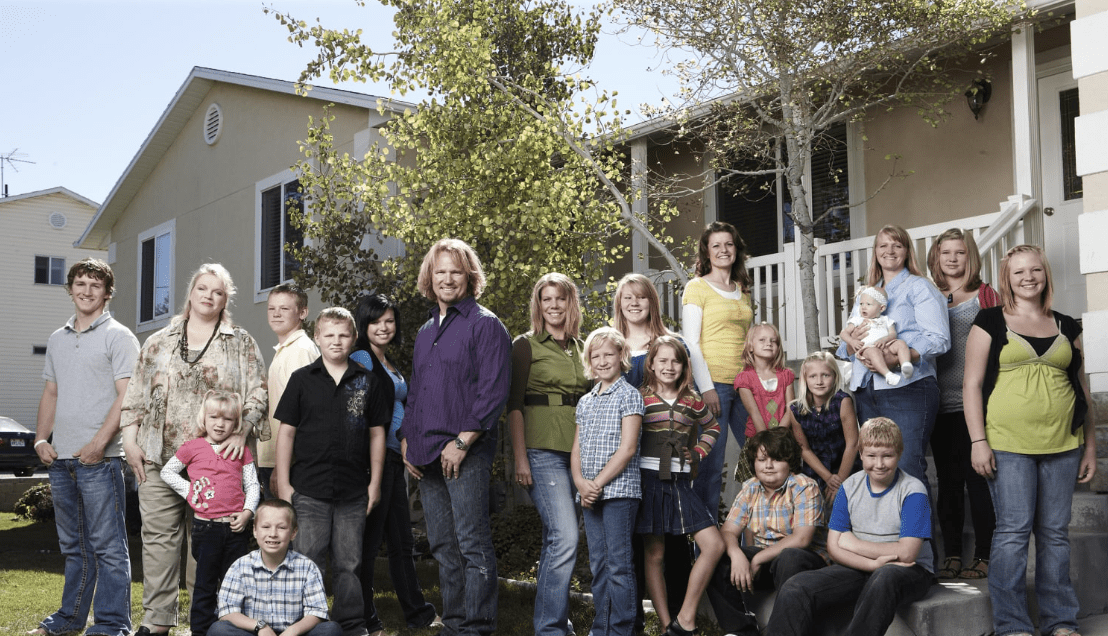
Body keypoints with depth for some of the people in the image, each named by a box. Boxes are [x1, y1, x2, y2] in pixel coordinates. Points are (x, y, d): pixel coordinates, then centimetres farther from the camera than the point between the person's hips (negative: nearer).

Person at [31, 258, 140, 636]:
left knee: (107, 546, -4)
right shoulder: (58, 339, 17)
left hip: (99, 458, -7)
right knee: (73, 546, 16)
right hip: (60, 459, 7)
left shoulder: (118, 337, -3)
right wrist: (41, 439, 8)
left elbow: (126, 396, -10)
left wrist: (99, 442, -18)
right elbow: (50, 394, 21)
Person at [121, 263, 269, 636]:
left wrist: (242, 431, -12)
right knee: (159, 535, 2)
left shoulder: (240, 343, 8)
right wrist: (130, 440, 5)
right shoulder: (159, 343, 15)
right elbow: (135, 395, 14)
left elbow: (258, 392, 2)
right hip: (159, 456, 2)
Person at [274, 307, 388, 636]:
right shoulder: (302, 379, 3)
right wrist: (283, 483, -2)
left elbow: (377, 433, 9)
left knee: (349, 565, 10)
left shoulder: (367, 382, 6)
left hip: (353, 493, 1)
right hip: (309, 491, -1)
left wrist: (375, 482, 5)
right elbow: (286, 431, 3)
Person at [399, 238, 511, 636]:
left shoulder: (484, 324, -4)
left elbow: (493, 391, -12)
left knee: (472, 544, -7)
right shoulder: (426, 330, 20)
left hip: (465, 454, -8)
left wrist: (461, 442, -16)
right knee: (442, 547, 12)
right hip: (427, 455, 8)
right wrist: (407, 440, 13)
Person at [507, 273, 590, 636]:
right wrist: (520, 457, -10)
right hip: (543, 451, -5)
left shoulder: (582, 347, 16)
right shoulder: (526, 345, 1)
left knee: (555, 540, 8)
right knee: (564, 538, -15)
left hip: (579, 452, 5)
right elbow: (514, 404, -3)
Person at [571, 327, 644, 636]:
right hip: (589, 495, 6)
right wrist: (580, 483, -4)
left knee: (618, 563, -5)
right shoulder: (585, 402, 17)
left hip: (619, 490, -6)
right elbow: (576, 449, 14)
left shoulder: (629, 395, -2)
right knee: (598, 564, 11)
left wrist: (599, 483, -13)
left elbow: (627, 448, -10)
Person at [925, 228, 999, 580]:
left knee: (978, 479, -3)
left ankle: (984, 557, 6)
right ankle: (952, 557, 14)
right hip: (940, 403, 4)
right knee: (948, 481, 7)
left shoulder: (985, 295, 4)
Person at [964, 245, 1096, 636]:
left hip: (1062, 444, 4)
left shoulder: (1066, 327, 14)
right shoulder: (990, 322, 3)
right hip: (1008, 444, -3)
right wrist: (978, 441, -8)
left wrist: (1090, 446, 13)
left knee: (1055, 533, 8)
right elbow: (972, 384, 0)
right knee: (1013, 531, -5)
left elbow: (1081, 388, 17)